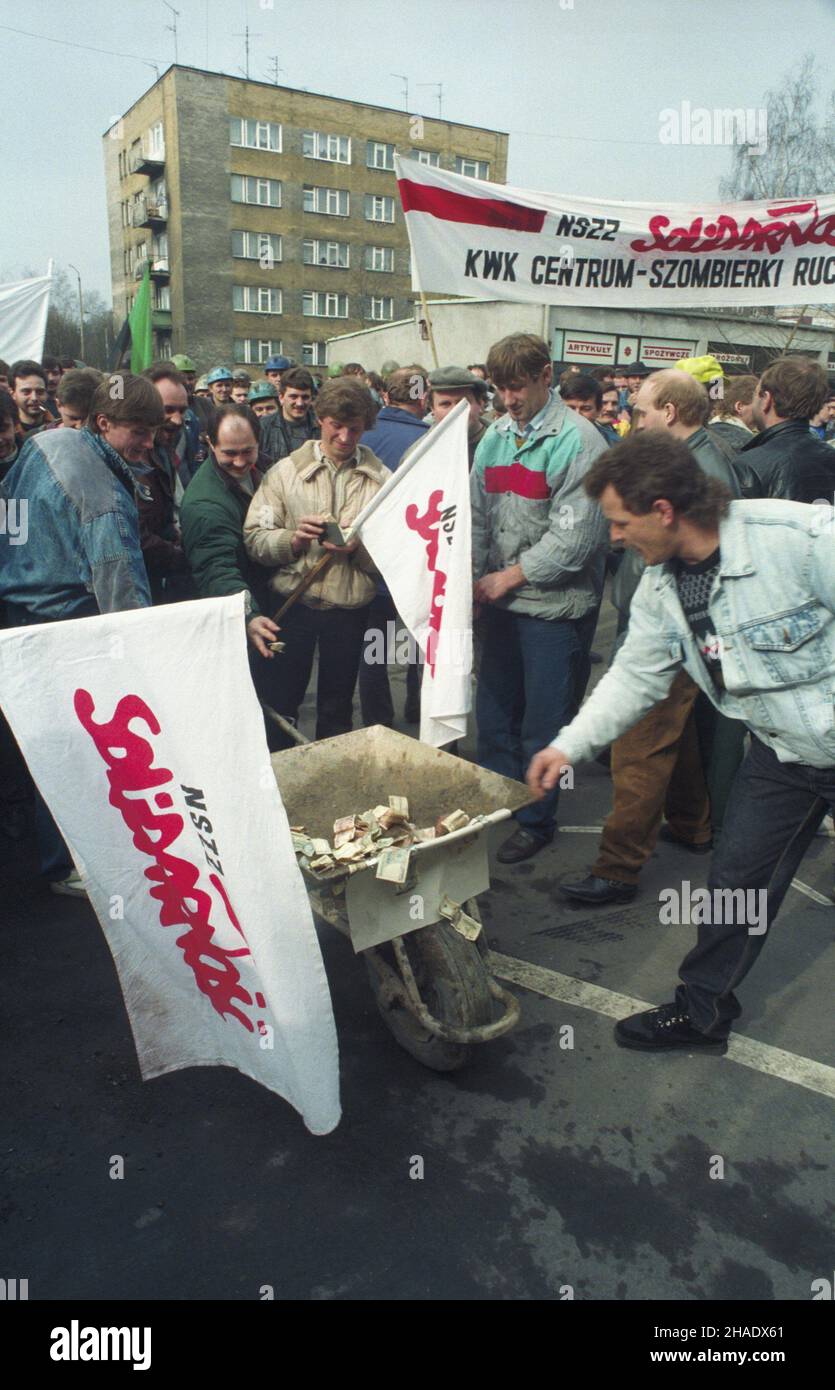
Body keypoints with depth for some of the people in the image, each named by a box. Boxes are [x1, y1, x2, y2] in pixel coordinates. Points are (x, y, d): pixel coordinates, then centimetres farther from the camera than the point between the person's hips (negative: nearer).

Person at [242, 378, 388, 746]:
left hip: (349, 607, 1)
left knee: (337, 707, 15)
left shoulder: (381, 479, 2)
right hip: (292, 602, 0)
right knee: (281, 701, 10)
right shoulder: (285, 471, 2)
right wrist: (292, 539, -21)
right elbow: (254, 539, -4)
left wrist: (359, 547, -20)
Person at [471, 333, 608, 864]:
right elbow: (478, 515, 11)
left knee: (543, 725, 4)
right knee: (493, 715, 15)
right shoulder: (496, 435, 9)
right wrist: (471, 576, -2)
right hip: (503, 604, 6)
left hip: (556, 607, -6)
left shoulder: (577, 441, -11)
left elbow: (576, 537, -17)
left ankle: (536, 821, 22)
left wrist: (509, 576, -13)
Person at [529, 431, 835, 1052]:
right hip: (782, 750, 5)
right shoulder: (659, 588, -6)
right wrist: (569, 745, -2)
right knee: (738, 881, 11)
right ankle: (702, 1010, 29)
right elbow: (634, 677, 3)